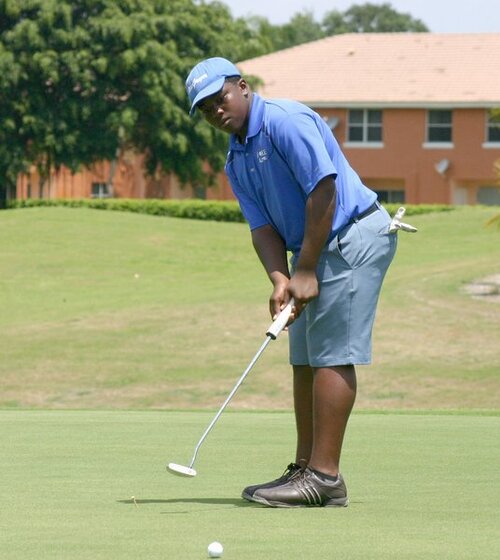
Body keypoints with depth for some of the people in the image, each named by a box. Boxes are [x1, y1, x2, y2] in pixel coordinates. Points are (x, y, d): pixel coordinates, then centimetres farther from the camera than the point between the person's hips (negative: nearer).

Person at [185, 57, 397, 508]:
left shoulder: (285, 121, -16)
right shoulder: (237, 160, 12)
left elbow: (323, 190, -21)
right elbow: (263, 227, 5)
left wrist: (306, 271, -18)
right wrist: (280, 279, -15)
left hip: (354, 235, -10)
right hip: (315, 249, 10)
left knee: (331, 355, -11)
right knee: (305, 359, 10)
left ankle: (325, 477, -12)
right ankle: (306, 469, 14)